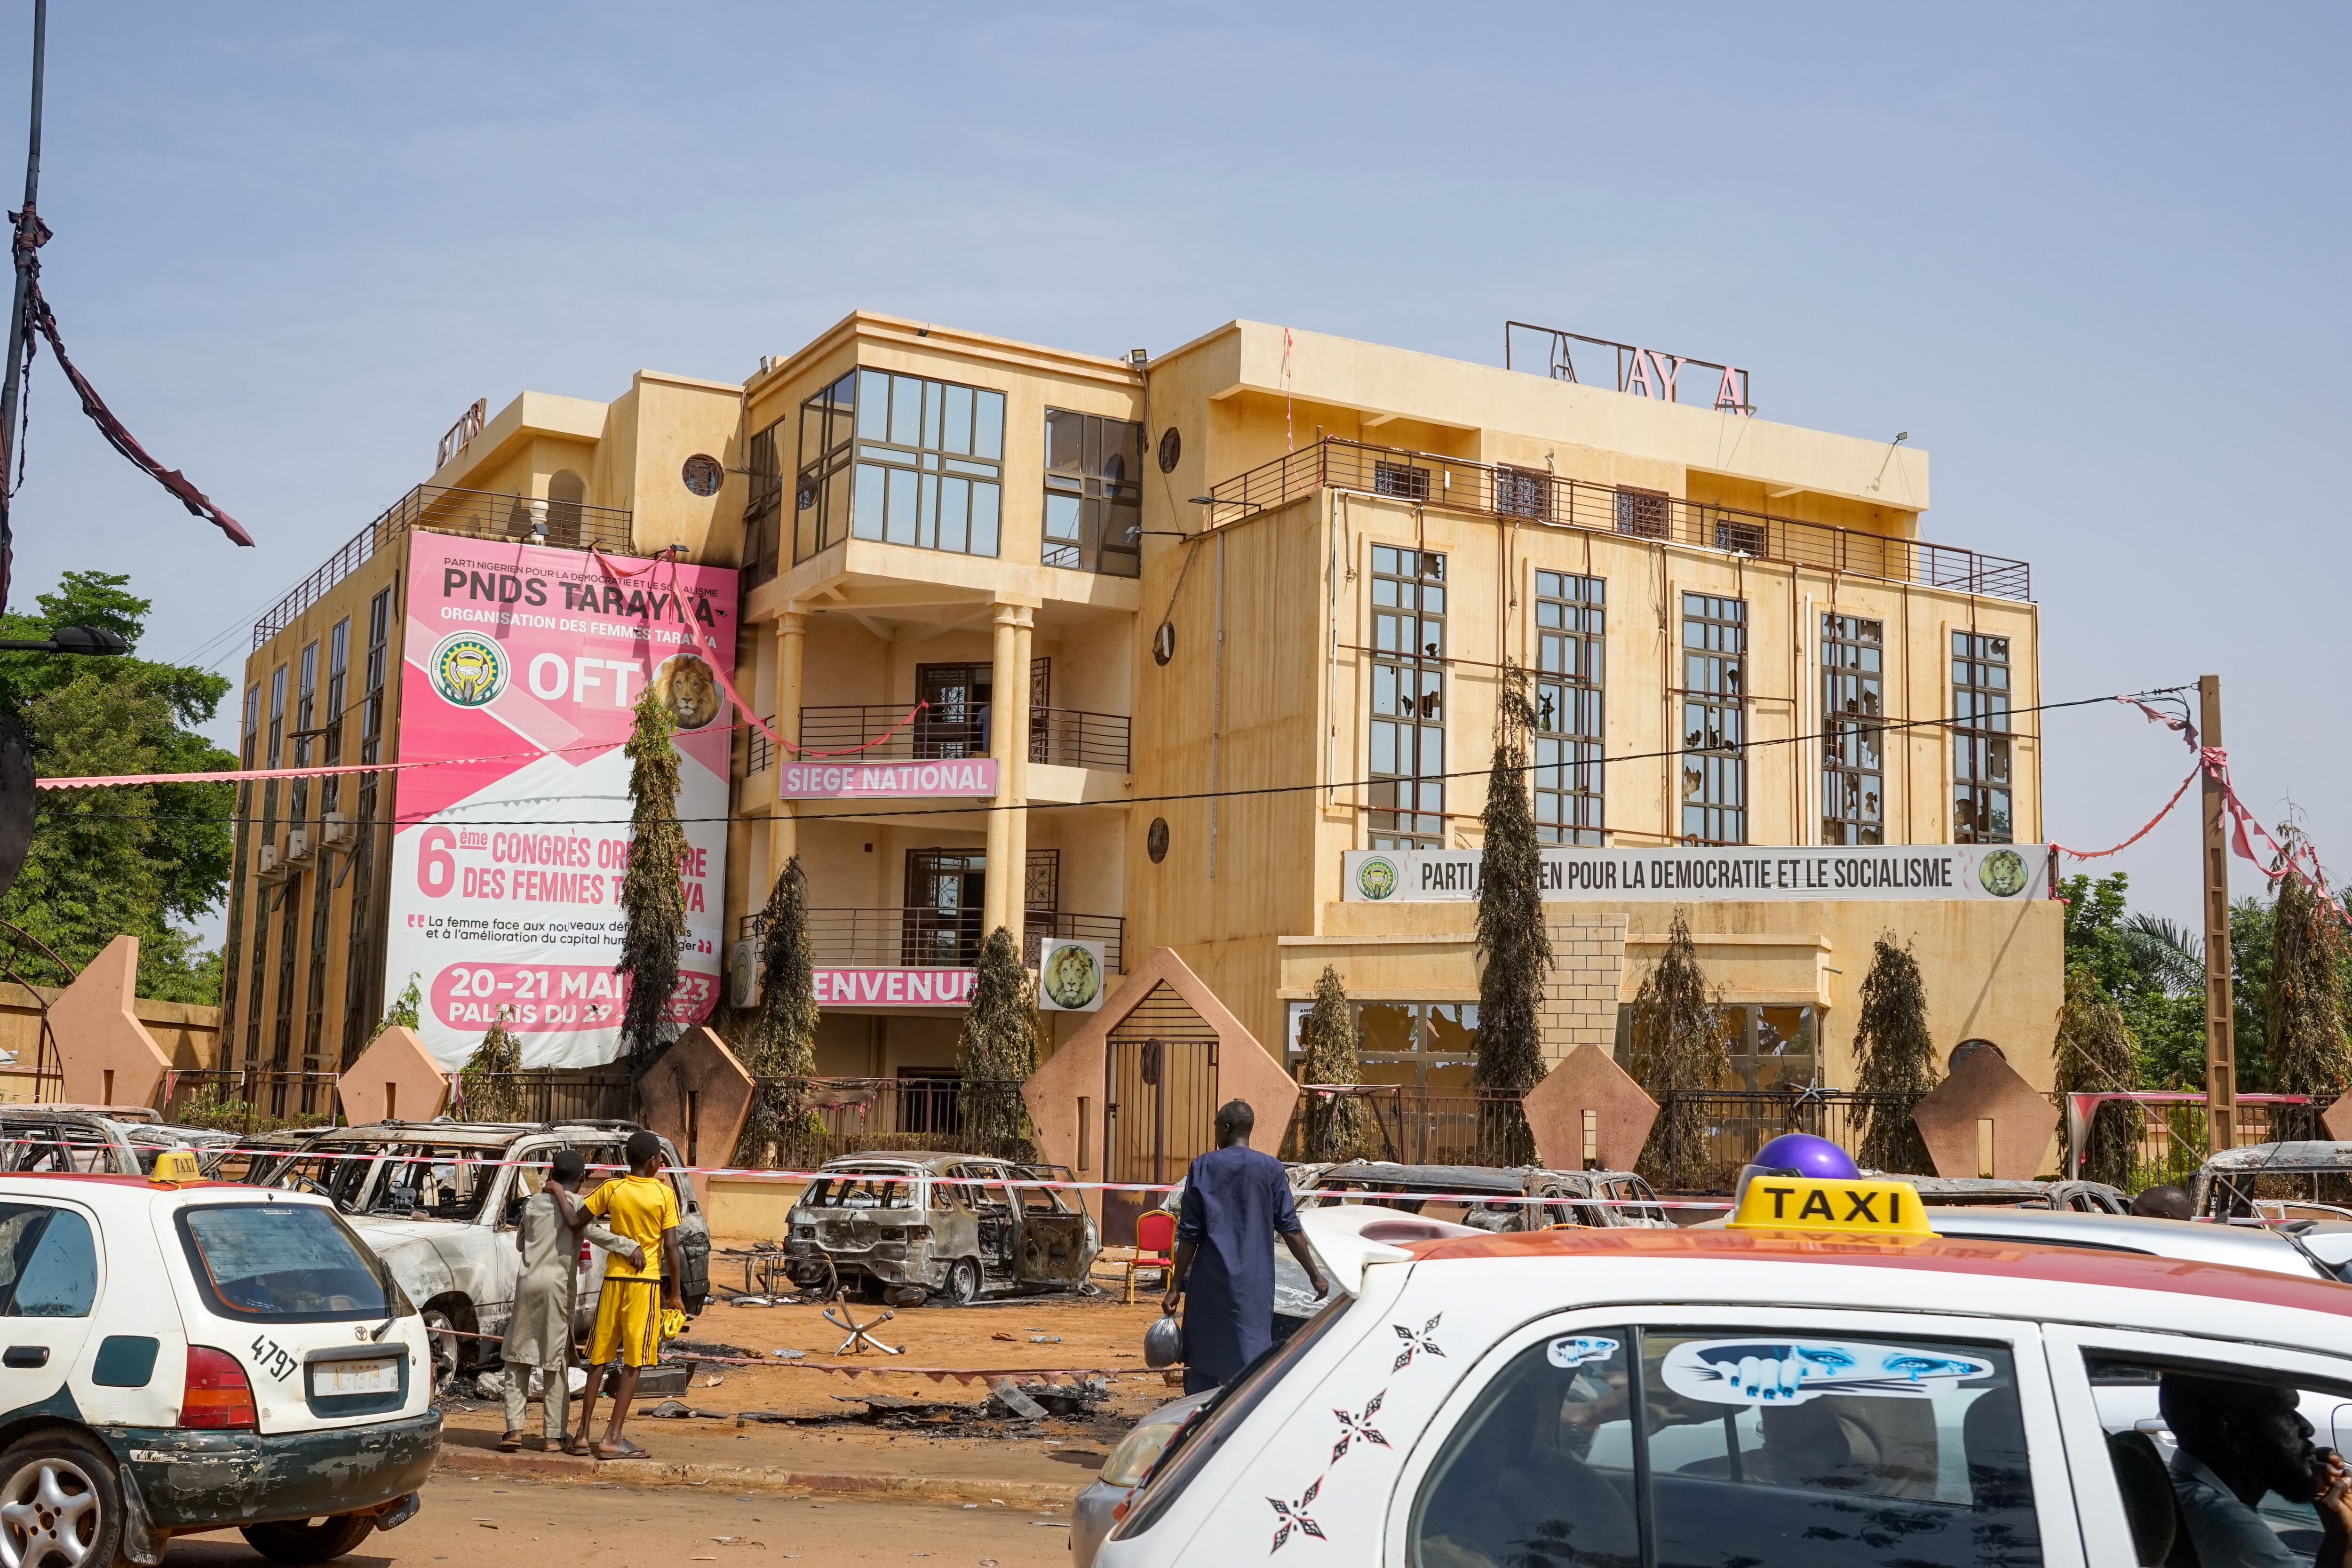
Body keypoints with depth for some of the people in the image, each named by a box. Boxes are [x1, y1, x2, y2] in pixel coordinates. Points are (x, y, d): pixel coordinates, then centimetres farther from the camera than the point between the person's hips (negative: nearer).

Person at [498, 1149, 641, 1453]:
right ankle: (553, 1436, 4)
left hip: (528, 1283, 3)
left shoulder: (534, 1202, 9)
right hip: (558, 1286, -3)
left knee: (518, 1359, 12)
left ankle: (514, 1428, 4)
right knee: (556, 1363, 4)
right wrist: (631, 1247, -30)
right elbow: (591, 1231, -22)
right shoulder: (576, 1202, -3)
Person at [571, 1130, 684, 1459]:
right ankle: (613, 1438, -3)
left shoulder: (612, 1190, 0)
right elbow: (670, 1247, -8)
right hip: (647, 1282, -3)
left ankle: (584, 1432, 13)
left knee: (599, 1358, 12)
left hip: (614, 1279, 3)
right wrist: (675, 1293, 0)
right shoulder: (665, 1193, -6)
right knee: (633, 1363, 0)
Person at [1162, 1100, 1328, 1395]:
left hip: (1209, 1282, 0)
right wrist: (1314, 1275, 6)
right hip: (1254, 1283, 0)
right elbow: (1289, 1228, -1)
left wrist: (1176, 1287, 3)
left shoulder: (1203, 1166, -1)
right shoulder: (1270, 1168, 0)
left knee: (1201, 1364, 14)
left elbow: (1189, 1234, -1)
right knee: (1250, 1359, 0)